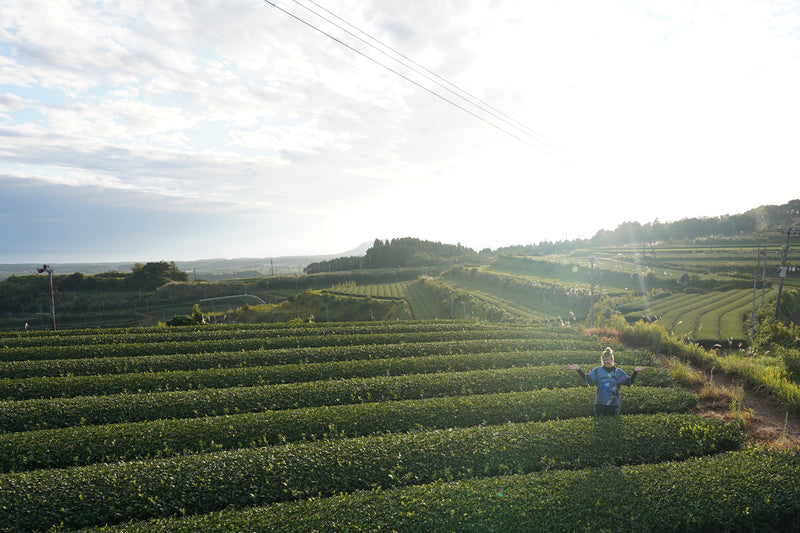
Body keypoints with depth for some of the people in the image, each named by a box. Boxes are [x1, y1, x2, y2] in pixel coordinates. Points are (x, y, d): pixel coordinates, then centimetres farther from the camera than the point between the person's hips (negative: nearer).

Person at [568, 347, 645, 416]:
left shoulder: (618, 372, 4)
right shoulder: (597, 370, 1)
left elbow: (629, 382, 4)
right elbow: (587, 379, 0)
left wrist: (635, 371, -6)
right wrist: (578, 370, -11)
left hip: (614, 404, 1)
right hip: (600, 403, 0)